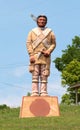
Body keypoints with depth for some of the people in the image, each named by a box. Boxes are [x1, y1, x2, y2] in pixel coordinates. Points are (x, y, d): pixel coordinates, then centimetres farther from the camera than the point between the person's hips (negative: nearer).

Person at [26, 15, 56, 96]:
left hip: (45, 57, 0)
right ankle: (35, 92, -7)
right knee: (35, 75, -5)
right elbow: (28, 43, 5)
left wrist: (48, 51, -9)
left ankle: (44, 92, -6)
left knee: (44, 76, -4)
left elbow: (53, 44, 10)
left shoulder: (50, 32, 15)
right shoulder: (32, 32, 14)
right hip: (35, 56, 0)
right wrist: (31, 55, -8)